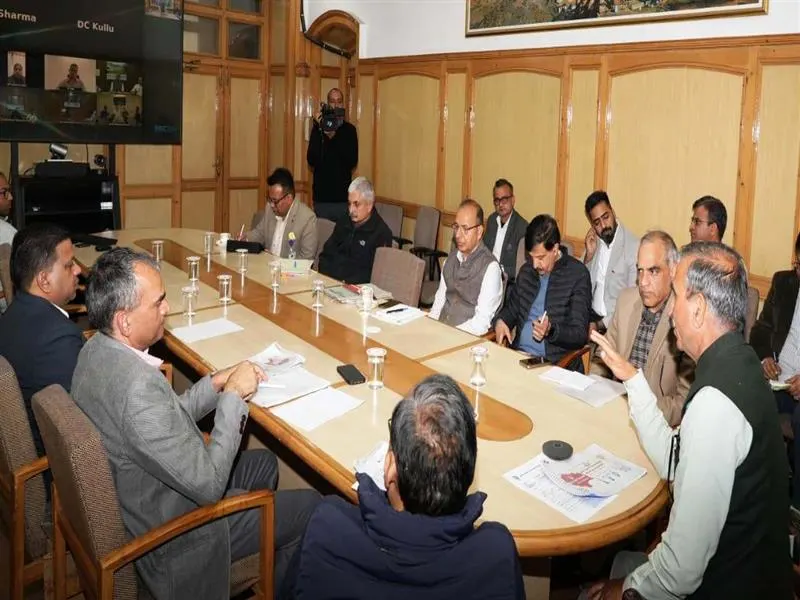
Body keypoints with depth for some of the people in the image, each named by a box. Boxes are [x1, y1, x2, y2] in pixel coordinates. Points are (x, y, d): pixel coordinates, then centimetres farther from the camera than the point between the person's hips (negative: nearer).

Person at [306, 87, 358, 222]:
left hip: (343, 196, 0)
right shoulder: (318, 128, 2)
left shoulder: (349, 129, 3)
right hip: (322, 196, 0)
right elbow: (311, 160, -7)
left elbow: (352, 161, -8)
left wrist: (334, 136, -17)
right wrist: (320, 131, -16)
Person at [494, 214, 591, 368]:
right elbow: (512, 308, 25)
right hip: (519, 354, 5)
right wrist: (500, 321, 2)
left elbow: (580, 335, -7)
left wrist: (551, 330, -25)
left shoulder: (578, 275, -5)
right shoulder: (527, 270, 13)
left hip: (556, 363, -5)